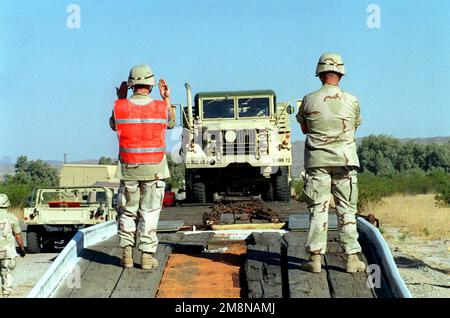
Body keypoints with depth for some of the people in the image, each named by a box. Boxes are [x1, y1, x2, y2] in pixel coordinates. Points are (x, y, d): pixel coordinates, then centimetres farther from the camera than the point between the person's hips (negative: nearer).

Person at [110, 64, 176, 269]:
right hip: (154, 168, -1)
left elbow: (114, 125, 16)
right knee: (149, 212, 4)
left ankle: (127, 254, 10)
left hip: (128, 168, 1)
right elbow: (170, 123, 15)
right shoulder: (161, 107, -6)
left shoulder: (120, 106, -5)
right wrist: (167, 99, 19)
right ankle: (147, 256, 3)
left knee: (127, 212, 12)